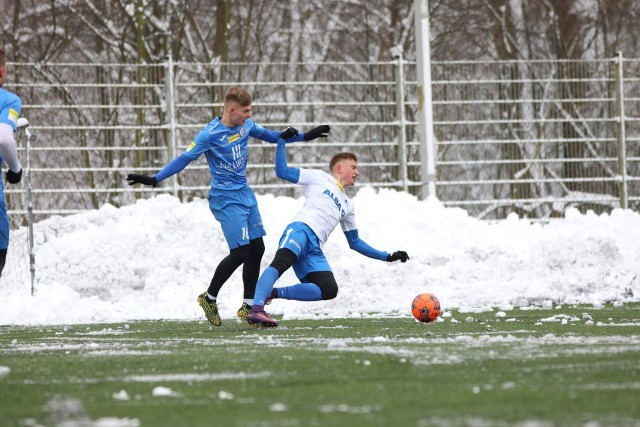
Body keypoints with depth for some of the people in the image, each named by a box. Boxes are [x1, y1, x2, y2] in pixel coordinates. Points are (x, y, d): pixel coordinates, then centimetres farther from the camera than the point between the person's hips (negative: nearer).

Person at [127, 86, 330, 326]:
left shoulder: (246, 125, 4)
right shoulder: (210, 135, -16)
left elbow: (270, 136, 19)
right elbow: (185, 158, -16)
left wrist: (304, 137, 20)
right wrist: (155, 179, -23)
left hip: (245, 195, 8)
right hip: (226, 200, -8)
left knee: (256, 248, 7)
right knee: (240, 253, -13)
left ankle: (248, 306, 18)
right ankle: (209, 298, 7)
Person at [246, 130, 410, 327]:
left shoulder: (347, 205, 35)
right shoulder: (320, 178, 18)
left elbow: (355, 242, 38)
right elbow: (282, 171, 11)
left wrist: (388, 257, 34)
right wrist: (282, 141, 1)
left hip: (314, 251, 6)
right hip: (300, 231, -6)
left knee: (329, 290, -18)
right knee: (281, 263, -36)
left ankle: (273, 293, -14)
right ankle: (256, 309, -51)